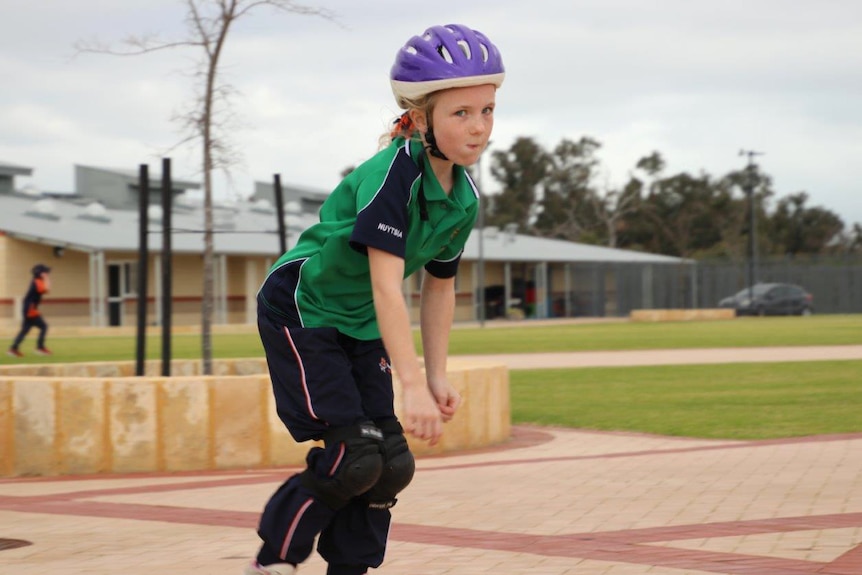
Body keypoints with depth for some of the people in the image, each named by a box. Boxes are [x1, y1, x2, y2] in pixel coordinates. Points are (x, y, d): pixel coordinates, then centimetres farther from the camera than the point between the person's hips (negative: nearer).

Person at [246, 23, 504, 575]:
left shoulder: (464, 198, -5)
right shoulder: (393, 173, -30)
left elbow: (440, 286, 8)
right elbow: (386, 283, -36)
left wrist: (438, 374, 8)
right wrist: (413, 386, -41)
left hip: (362, 326, 8)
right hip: (300, 311, -8)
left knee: (391, 464, 1)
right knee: (353, 455, -16)